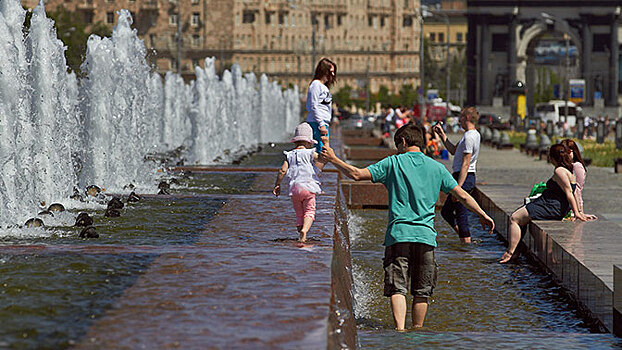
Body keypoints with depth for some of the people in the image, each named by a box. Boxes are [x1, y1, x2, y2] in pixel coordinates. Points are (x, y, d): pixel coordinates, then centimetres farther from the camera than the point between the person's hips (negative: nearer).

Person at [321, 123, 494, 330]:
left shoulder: (393, 163, 2)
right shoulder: (436, 168, 9)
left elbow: (357, 174, -3)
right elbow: (462, 196, 11)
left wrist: (333, 159, 10)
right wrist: (483, 215, 24)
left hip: (398, 234, -2)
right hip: (426, 235, 2)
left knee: (397, 288, -7)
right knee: (422, 291, 10)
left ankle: (400, 329, -24)